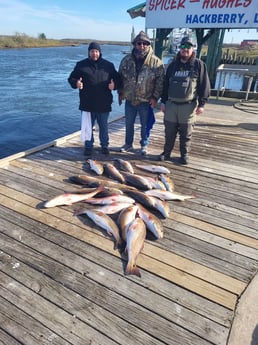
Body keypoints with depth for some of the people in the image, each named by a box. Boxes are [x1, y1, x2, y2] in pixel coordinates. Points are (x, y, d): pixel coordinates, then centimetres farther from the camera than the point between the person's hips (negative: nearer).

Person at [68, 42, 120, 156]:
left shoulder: (108, 65, 7)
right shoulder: (81, 65, 4)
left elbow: (117, 78, 13)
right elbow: (71, 78, 7)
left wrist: (114, 84, -10)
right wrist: (76, 83, -16)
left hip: (104, 103, 1)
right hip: (87, 103, 0)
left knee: (104, 126, 11)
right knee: (88, 126, 7)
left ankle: (105, 145, 26)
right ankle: (88, 146, 22)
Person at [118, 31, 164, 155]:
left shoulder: (156, 62, -7)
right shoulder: (127, 60, 2)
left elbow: (160, 80, -6)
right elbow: (120, 77, 11)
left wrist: (155, 96, -11)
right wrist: (120, 93, 7)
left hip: (146, 100, -3)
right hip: (129, 99, 3)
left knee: (145, 125, 9)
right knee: (129, 124, 14)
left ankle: (144, 145, 26)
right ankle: (128, 143, 32)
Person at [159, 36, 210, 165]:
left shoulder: (199, 65, 0)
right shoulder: (173, 65, 11)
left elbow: (204, 85, -2)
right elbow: (165, 84, 14)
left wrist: (201, 104, -8)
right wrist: (163, 102, 9)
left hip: (188, 105, -3)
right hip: (171, 104, 3)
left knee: (186, 133, 5)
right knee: (169, 132, 9)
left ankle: (184, 155, 19)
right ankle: (166, 153, 23)